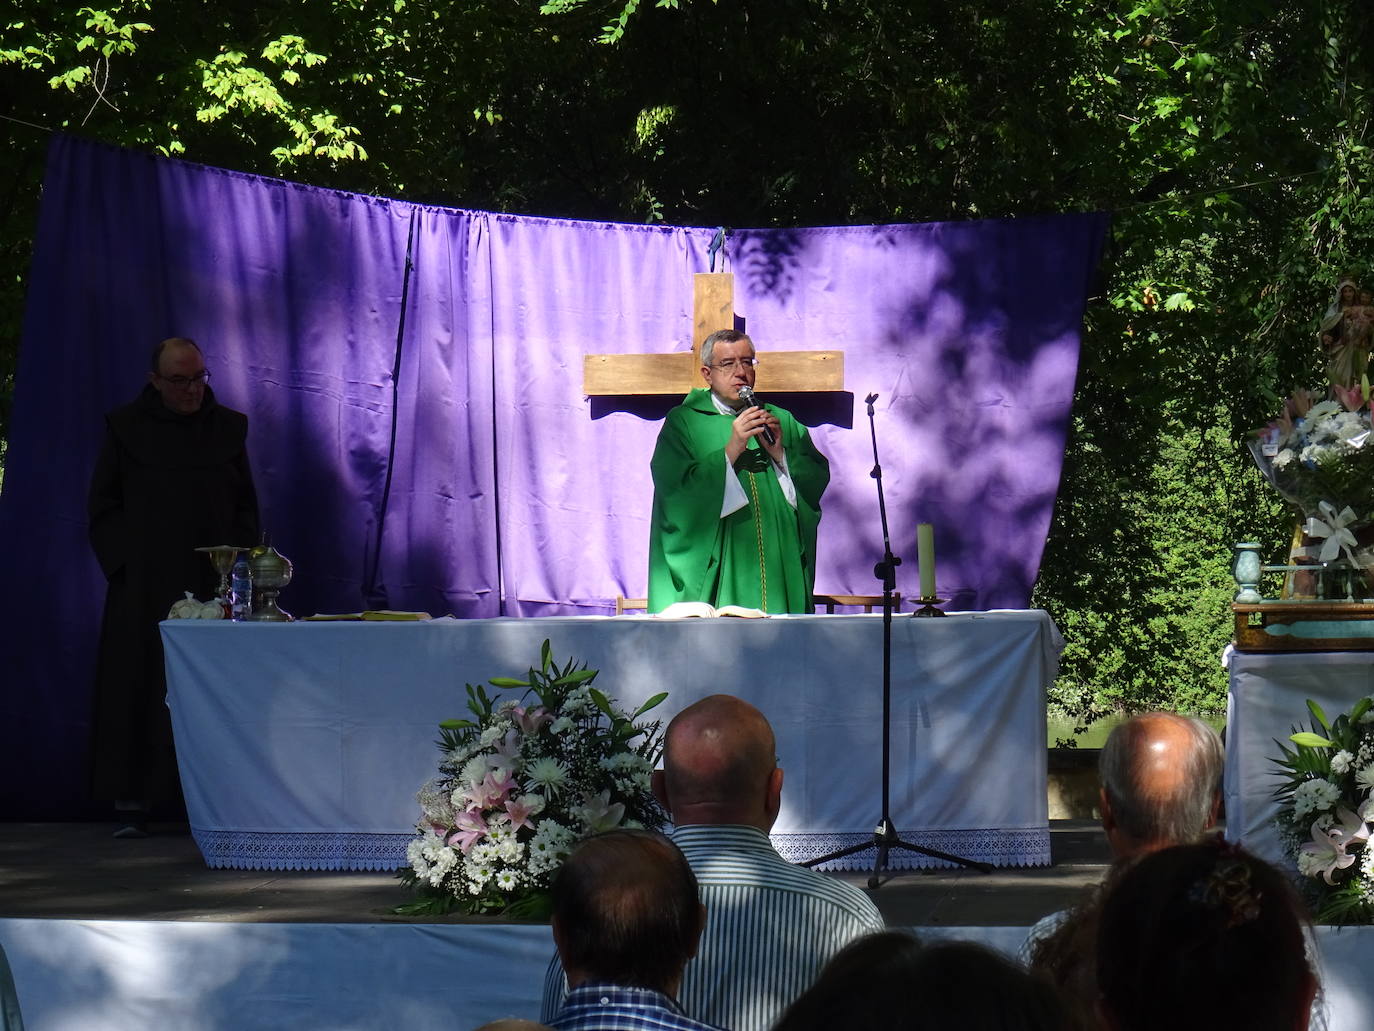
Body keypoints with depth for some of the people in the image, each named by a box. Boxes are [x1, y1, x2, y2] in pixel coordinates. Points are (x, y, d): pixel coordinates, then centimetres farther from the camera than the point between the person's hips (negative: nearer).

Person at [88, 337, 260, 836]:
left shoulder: (228, 428, 9)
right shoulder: (126, 428, 4)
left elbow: (245, 505, 13)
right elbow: (103, 504, 5)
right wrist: (125, 563, -5)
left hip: (212, 583, 2)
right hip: (145, 585, -1)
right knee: (139, 685, -4)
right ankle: (132, 804, -3)